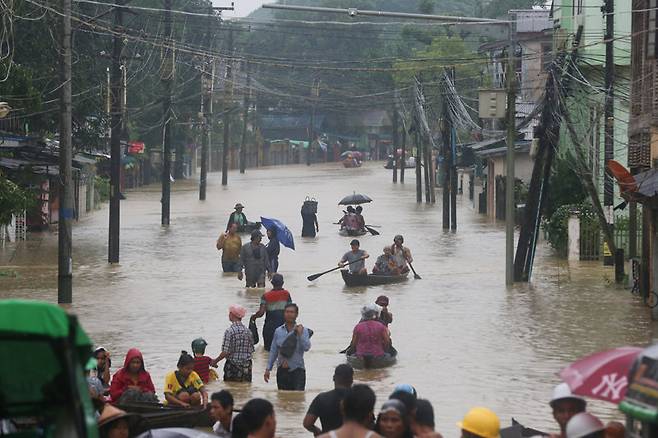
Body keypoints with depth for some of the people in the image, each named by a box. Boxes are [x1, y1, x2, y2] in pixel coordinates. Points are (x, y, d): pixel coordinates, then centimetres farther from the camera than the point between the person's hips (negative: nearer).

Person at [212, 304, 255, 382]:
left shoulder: (229, 331, -14)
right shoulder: (248, 331, 4)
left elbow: (226, 352, -16)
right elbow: (251, 350, 8)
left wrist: (215, 361, -2)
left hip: (233, 367, -5)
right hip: (246, 368, 5)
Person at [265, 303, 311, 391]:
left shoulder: (303, 330, -1)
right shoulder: (278, 331, 9)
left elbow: (306, 347, -13)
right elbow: (273, 351, 15)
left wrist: (300, 334, -22)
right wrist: (268, 369, 12)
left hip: (297, 370, -4)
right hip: (282, 370, 4)